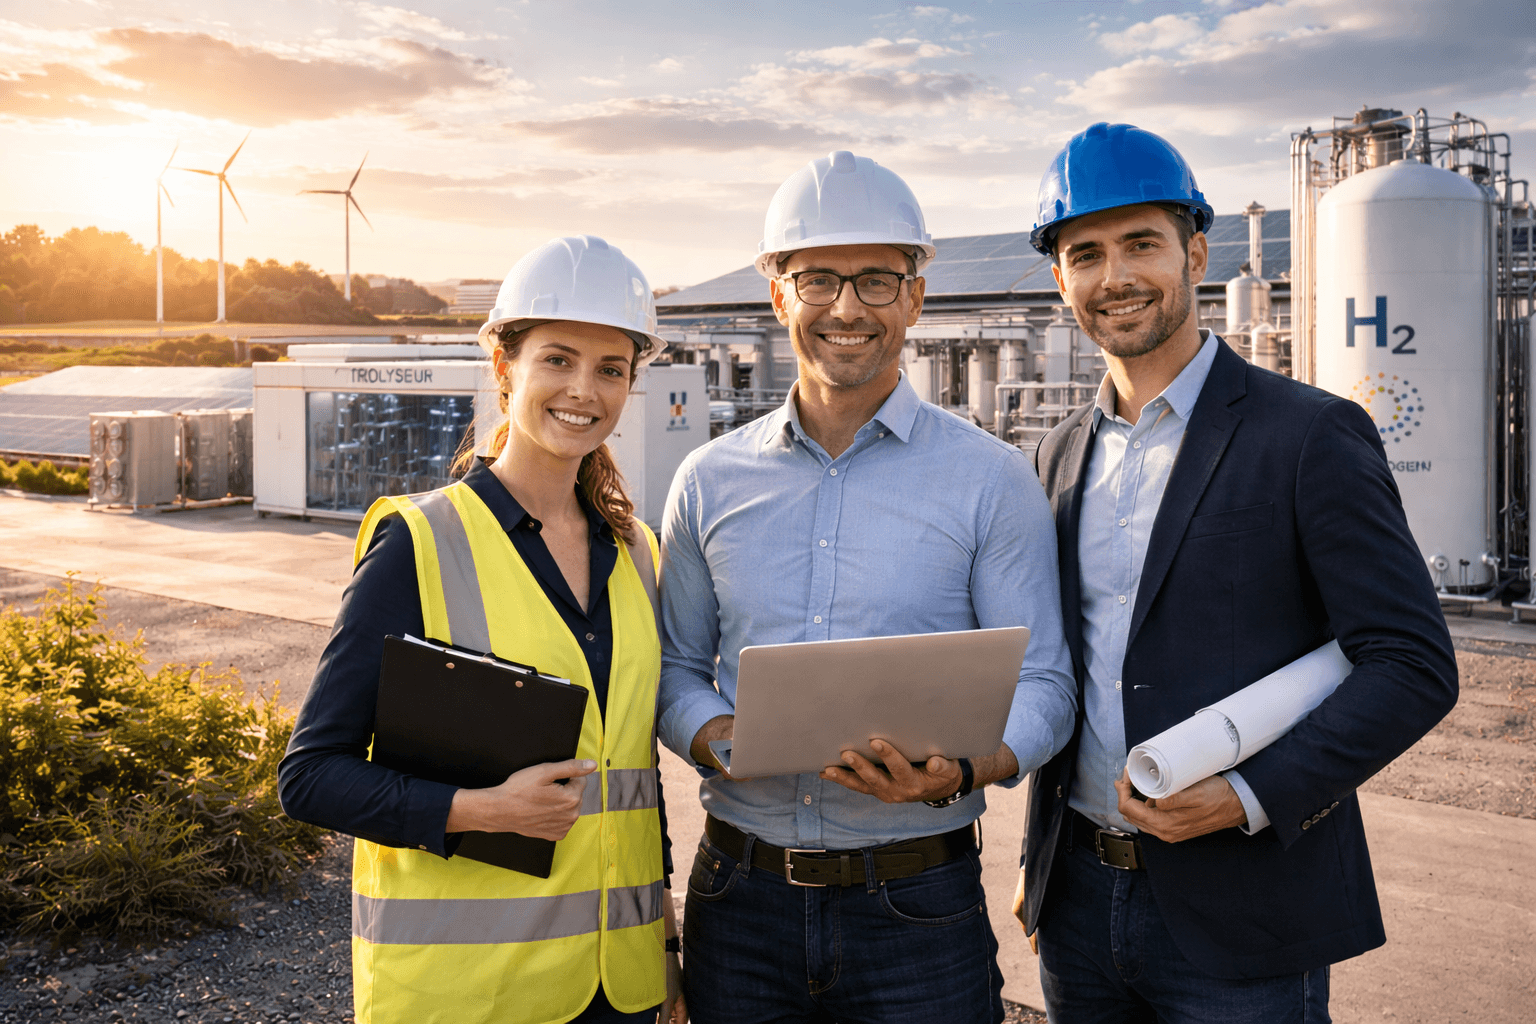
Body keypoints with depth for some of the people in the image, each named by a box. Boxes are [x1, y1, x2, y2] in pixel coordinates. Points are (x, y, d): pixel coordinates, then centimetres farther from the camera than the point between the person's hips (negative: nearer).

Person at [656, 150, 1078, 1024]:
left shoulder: (993, 479, -3)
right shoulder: (710, 480, 5)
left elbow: (1041, 687, -3)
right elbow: (676, 667, 10)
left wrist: (956, 771, -22)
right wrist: (717, 739, -11)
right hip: (741, 896, 2)